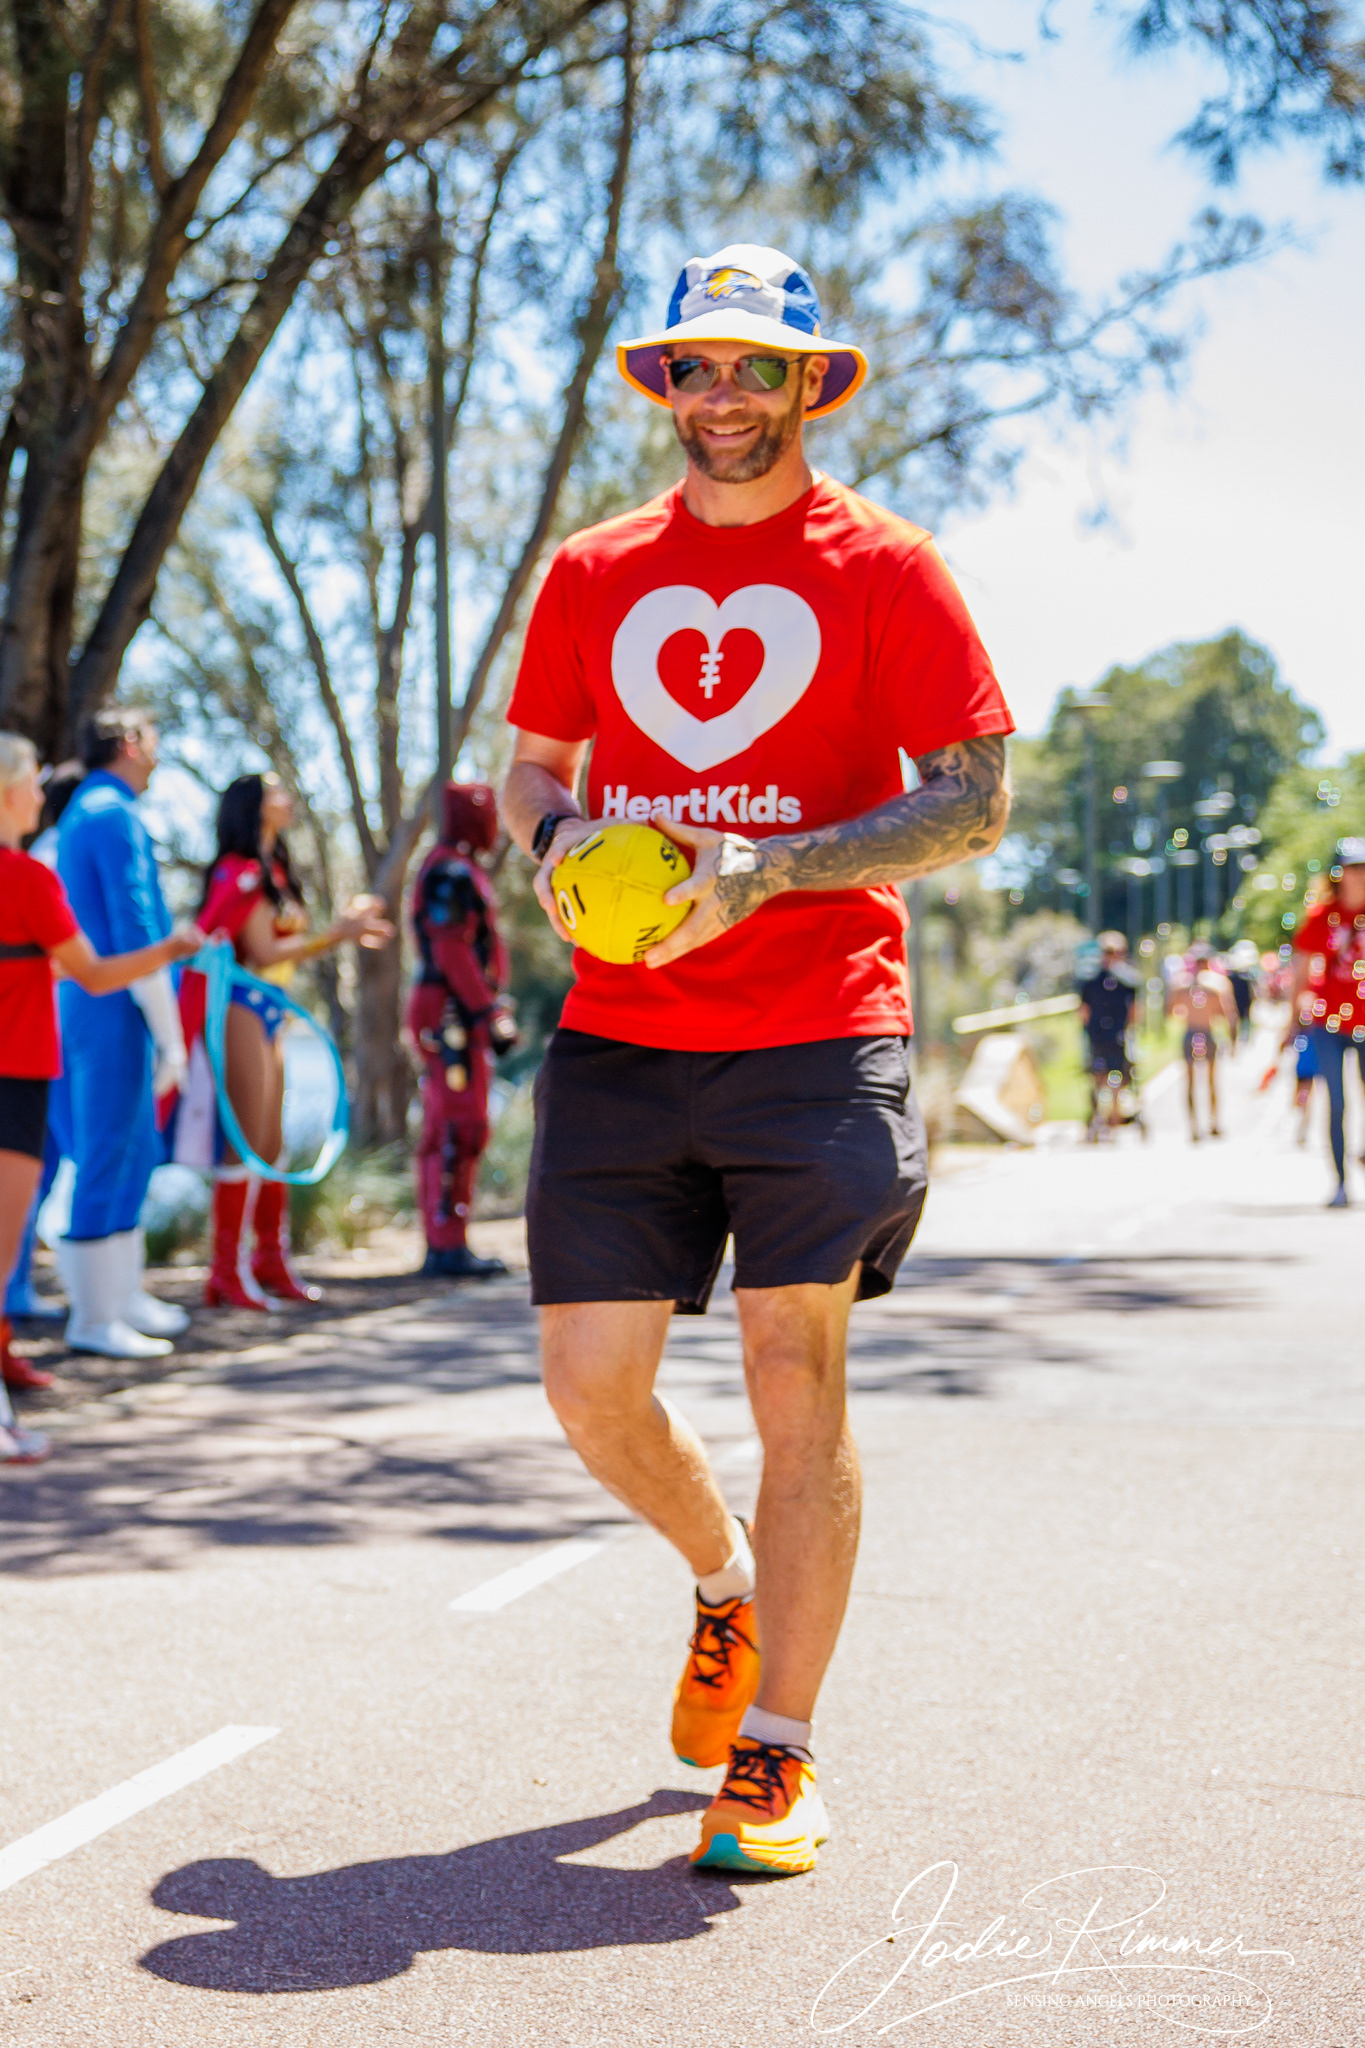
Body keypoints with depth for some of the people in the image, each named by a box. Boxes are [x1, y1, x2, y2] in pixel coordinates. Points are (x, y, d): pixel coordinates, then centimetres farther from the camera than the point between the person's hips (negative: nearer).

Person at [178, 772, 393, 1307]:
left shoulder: (272, 872, 18)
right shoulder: (240, 873, -11)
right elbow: (265, 954, -16)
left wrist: (345, 928, 12)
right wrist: (338, 933, -14)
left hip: (267, 1015, 10)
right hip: (240, 1010, -10)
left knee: (271, 1145, 12)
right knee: (246, 1144, -9)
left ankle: (271, 1262, 19)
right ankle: (228, 1271, -6)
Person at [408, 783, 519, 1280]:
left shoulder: (460, 871, 21)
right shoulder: (450, 871, -12)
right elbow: (452, 951, -19)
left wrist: (493, 1008, 23)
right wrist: (490, 1013, -21)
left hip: (458, 1018, 11)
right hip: (452, 1015, -11)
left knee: (445, 1130, 11)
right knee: (462, 1128, -12)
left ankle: (441, 1243, 14)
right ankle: (448, 1244, -13)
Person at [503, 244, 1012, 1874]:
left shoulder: (884, 566, 2)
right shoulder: (591, 574, 13)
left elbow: (973, 803, -4)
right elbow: (530, 766, 21)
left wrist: (764, 868, -16)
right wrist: (555, 839, -3)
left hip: (816, 1032, -3)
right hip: (615, 1037, 4)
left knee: (796, 1383, -5)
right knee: (589, 1389, 2)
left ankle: (776, 1759, 8)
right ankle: (729, 1586, 34)